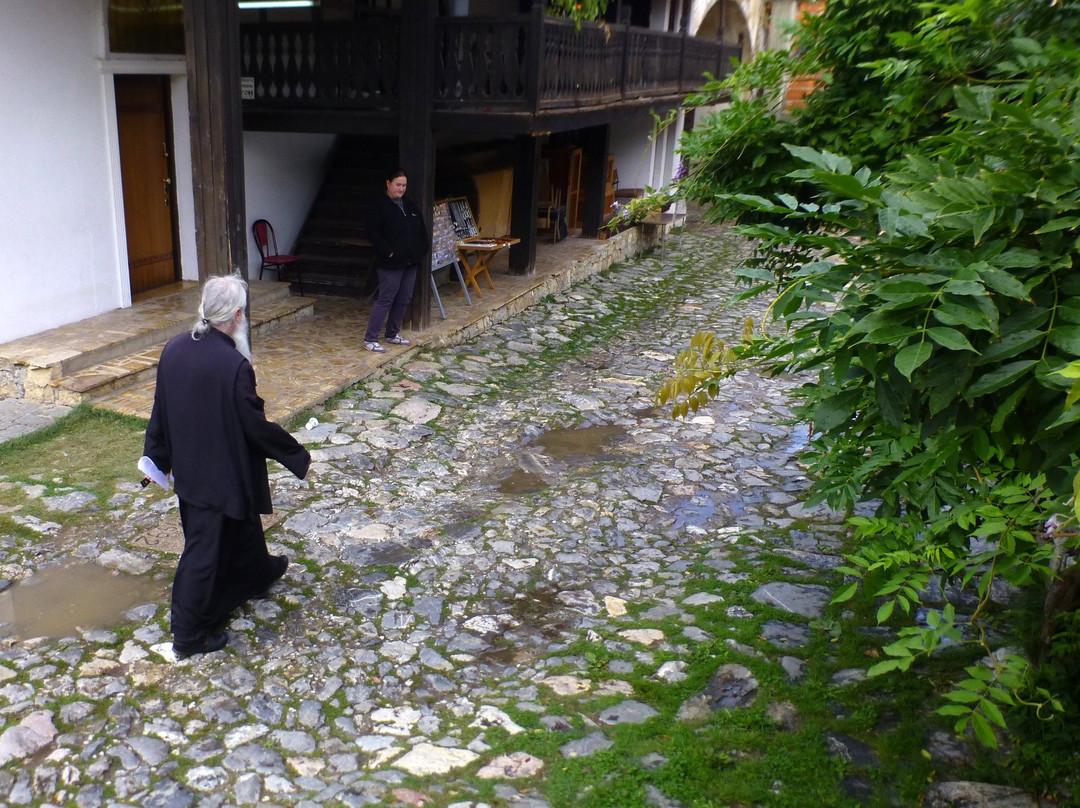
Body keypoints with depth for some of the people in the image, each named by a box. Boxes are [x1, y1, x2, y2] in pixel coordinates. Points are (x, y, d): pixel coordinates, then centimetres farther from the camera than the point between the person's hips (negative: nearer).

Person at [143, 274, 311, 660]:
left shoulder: (174, 349, -6)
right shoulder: (234, 365, -28)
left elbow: (161, 410, 5)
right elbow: (257, 426, -21)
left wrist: (159, 457, 19)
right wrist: (299, 457, -7)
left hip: (187, 467, 7)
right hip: (221, 475, -7)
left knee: (241, 522, 29)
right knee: (204, 550, 6)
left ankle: (258, 572, 53)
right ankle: (189, 635, 20)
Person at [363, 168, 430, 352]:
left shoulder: (409, 205, 14)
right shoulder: (379, 205, -8)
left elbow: (422, 229, 19)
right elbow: (373, 233, -15)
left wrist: (423, 249, 5)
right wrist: (389, 252, -18)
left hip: (411, 261, 7)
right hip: (391, 263, -7)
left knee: (404, 299, 10)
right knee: (386, 300, -7)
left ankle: (393, 334, 24)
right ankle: (370, 338, -1)